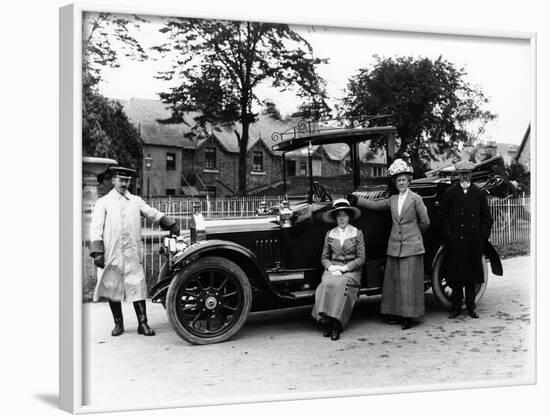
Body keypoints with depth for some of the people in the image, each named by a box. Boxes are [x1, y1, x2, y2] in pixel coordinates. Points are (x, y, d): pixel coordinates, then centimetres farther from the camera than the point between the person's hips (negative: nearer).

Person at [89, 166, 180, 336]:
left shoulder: (136, 201, 15)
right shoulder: (103, 202, 6)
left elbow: (154, 214, 19)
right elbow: (96, 228, -1)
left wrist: (172, 226, 8)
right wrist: (97, 252, -11)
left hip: (133, 254, 1)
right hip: (111, 254, -1)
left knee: (137, 287, -3)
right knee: (112, 288, 5)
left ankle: (143, 324, 2)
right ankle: (118, 324, 19)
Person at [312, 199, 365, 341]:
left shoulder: (357, 233, 5)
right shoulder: (330, 234, 11)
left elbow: (361, 258, 0)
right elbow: (324, 257, 10)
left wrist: (344, 267, -11)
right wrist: (331, 267, -10)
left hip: (351, 270, -2)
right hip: (332, 269, 2)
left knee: (340, 284, -33)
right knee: (327, 283, -31)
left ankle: (336, 325, -28)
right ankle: (326, 322, -23)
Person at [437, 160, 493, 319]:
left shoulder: (479, 193, 9)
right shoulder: (449, 193, 4)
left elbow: (486, 217, 10)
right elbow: (442, 215, 3)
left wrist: (482, 236, 1)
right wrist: (449, 235, -4)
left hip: (474, 241, 1)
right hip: (455, 241, -1)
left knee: (472, 275, 6)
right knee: (456, 275, 1)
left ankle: (471, 307, 15)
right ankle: (456, 307, 10)